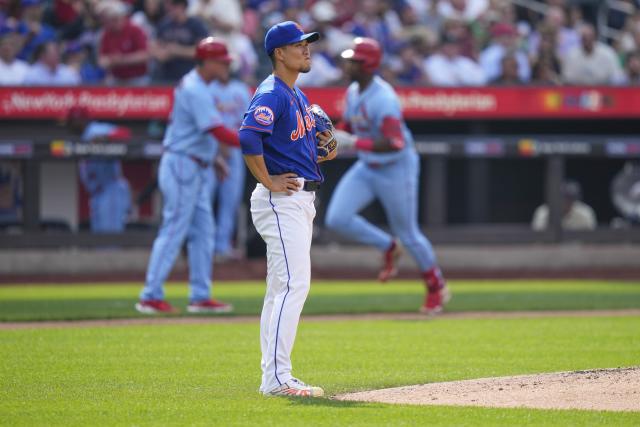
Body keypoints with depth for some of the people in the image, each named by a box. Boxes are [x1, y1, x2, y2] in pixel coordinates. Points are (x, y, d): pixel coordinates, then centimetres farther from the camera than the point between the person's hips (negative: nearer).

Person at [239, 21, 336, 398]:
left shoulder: (299, 96, 17)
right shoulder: (271, 94, -14)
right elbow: (249, 137, -29)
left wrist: (325, 145, 10)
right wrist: (268, 182, -22)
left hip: (303, 199, 10)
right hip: (282, 198, -10)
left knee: (282, 290, 11)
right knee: (294, 285, -16)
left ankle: (274, 377, 15)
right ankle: (277, 378, -18)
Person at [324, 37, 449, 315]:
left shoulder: (383, 99, -27)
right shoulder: (353, 92, 1)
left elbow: (395, 143, -33)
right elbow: (348, 127, 17)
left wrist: (354, 142, -35)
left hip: (396, 169, -8)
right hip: (367, 167, 8)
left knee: (407, 234, 5)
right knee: (337, 219, -8)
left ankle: (436, 286, 27)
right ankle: (388, 247, 15)